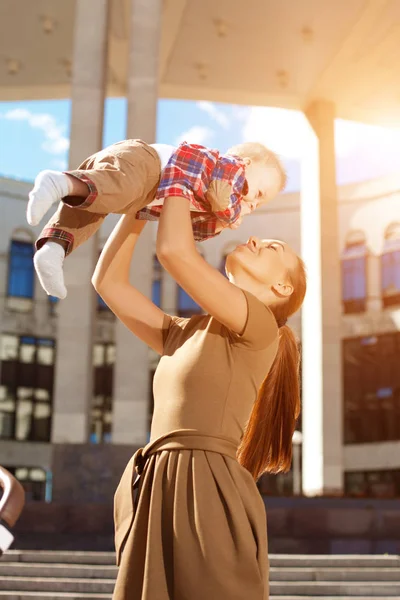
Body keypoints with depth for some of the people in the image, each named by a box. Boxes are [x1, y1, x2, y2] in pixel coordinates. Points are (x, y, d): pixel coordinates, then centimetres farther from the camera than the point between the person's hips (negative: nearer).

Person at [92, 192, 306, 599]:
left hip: (207, 494, -7)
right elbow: (108, 280, 20)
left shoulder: (259, 323, -2)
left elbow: (174, 251, -13)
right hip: (161, 496, 7)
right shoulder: (185, 333, 20)